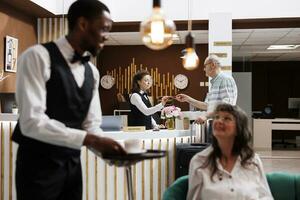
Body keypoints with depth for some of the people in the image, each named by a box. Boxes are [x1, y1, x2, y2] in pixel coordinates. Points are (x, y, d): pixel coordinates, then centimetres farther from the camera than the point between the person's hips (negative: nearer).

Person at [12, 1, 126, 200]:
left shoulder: (92, 71, 7)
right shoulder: (38, 56, -15)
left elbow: (91, 125, 8)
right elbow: (32, 122, -24)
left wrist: (109, 149, -11)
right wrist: (90, 140, -29)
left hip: (73, 163, 7)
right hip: (38, 163, -6)